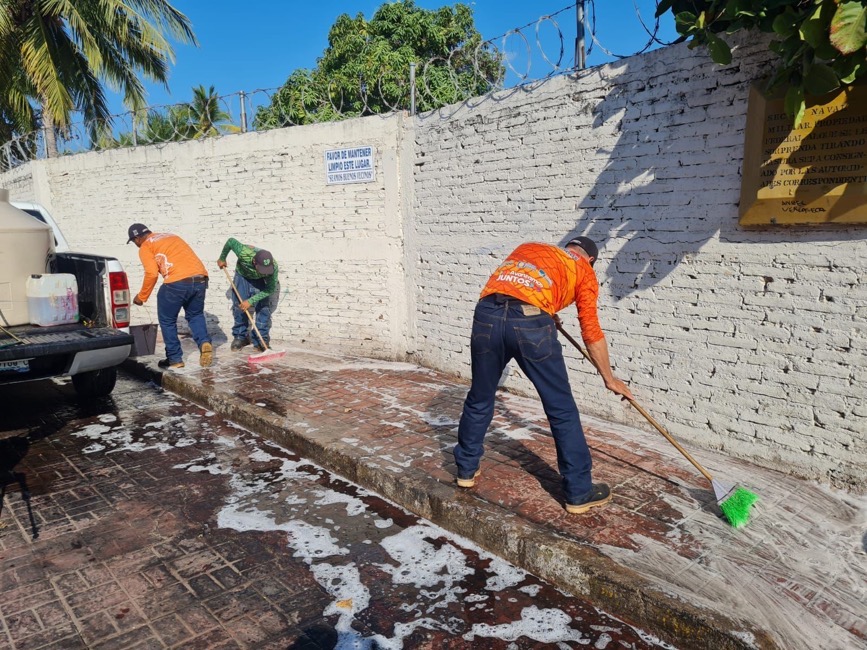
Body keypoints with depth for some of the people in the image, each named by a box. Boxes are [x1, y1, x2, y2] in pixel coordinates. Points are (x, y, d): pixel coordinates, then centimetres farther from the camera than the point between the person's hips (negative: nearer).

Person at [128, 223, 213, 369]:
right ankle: (204, 342, 1)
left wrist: (142, 297, 7)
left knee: (167, 321, 14)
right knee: (195, 315, 25)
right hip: (200, 278, 6)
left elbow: (152, 274, -4)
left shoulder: (145, 247, 9)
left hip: (177, 282, -6)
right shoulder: (171, 236, 29)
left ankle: (175, 359, 18)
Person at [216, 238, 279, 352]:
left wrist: (251, 301, -31)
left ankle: (261, 340, -3)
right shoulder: (244, 253, -42)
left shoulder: (273, 267, -39)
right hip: (242, 275, 1)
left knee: (264, 308, -12)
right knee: (239, 307, -3)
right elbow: (231, 241, -21)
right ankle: (240, 336, 14)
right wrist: (222, 258, -4)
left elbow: (270, 289, -28)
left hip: (260, 281, -1)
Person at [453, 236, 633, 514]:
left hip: (487, 314, 4)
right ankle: (579, 493, 20)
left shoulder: (527, 247, 34)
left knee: (479, 400, 22)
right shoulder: (583, 270, 22)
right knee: (562, 410, 10)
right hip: (530, 323, -4)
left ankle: (466, 470, 38)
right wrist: (609, 378, 28)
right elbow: (591, 332, 18)